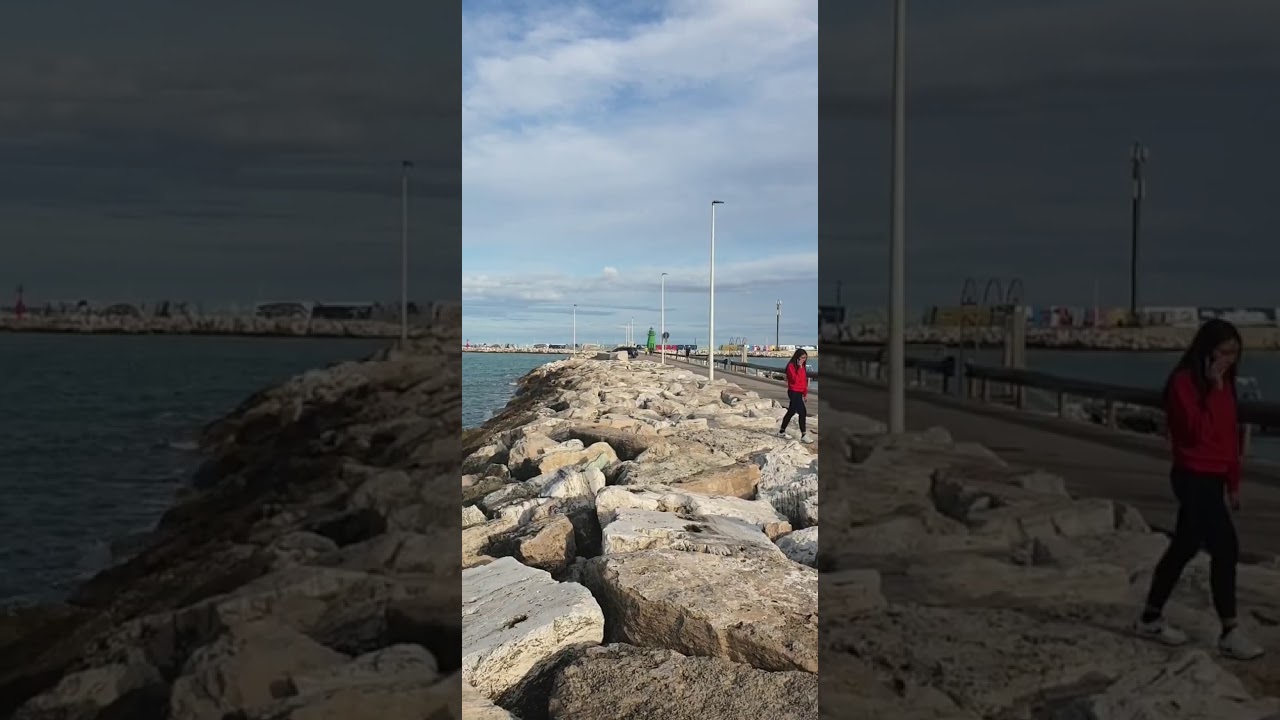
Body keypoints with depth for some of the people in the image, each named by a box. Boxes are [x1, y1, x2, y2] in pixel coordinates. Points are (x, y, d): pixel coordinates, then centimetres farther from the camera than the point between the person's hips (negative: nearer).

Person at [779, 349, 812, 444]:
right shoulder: (791, 366, -15)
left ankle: (781, 432, 29)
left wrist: (805, 392, 13)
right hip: (794, 392, -9)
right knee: (803, 412, -13)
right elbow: (795, 379, -24)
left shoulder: (803, 366, 11)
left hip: (799, 392, 9)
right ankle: (803, 436, -12)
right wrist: (800, 368, -25)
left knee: (791, 411, 17)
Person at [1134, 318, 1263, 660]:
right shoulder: (1183, 382, -14)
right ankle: (1230, 632, -2)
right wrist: (1214, 391, -23)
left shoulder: (1224, 383, 11)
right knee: (1225, 548, -10)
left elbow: (1230, 434, 15)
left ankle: (1151, 618, 24)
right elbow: (1197, 432, -24)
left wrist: (1233, 483, 16)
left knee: (1185, 547, 14)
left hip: (1213, 478, 9)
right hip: (1193, 478, -9)